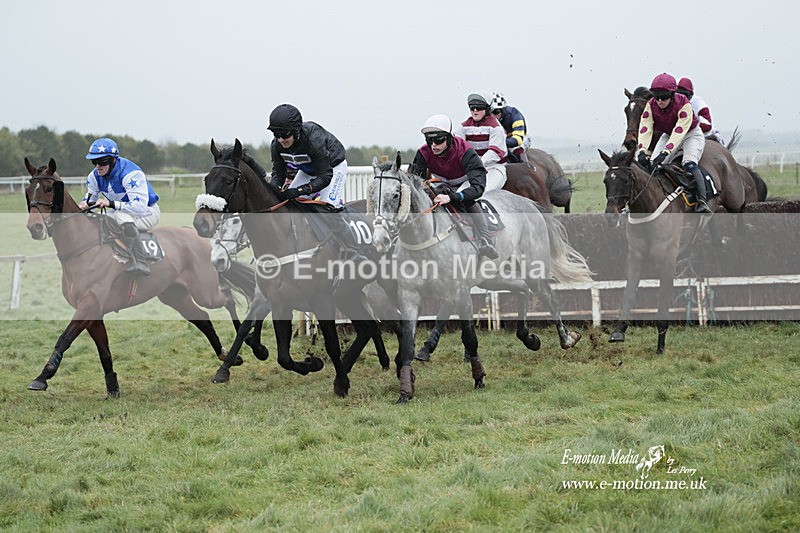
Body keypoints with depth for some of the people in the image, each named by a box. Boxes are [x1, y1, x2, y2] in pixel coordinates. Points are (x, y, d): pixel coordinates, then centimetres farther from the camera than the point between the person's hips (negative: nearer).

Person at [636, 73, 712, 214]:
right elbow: (645, 129, -28)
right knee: (653, 165, -15)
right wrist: (642, 151, -45)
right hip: (668, 136, 5)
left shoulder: (684, 104, -31)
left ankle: (702, 201, -36)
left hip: (691, 134, -5)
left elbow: (679, 131, -40)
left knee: (689, 164, -30)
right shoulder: (651, 105, -19)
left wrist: (665, 152, -52)